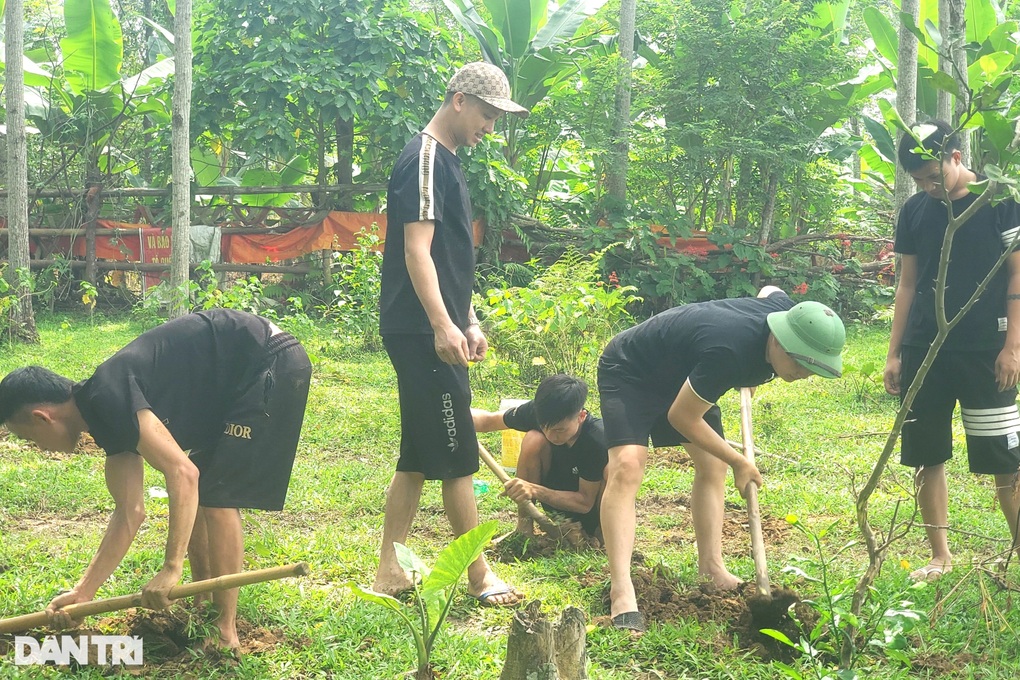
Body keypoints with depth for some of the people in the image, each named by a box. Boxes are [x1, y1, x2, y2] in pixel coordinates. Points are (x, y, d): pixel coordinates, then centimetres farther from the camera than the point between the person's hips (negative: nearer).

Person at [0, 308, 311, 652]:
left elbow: (182, 473, -28)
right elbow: (130, 512, 11)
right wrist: (82, 592, 10)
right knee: (195, 495, 12)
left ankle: (225, 633, -4)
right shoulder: (108, 417, 9)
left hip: (273, 365, -10)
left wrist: (171, 568, -26)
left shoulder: (107, 398, -20)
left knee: (218, 496, -10)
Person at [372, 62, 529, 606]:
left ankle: (390, 573, 15)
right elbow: (416, 250, -20)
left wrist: (470, 322, 23)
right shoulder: (425, 159, -12)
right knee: (458, 457, -4)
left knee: (417, 457, 11)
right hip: (422, 333, -10)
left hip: (434, 333, 10)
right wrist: (443, 325, -26)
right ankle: (479, 578, 4)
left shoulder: (446, 162, 18)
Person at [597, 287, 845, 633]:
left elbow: (770, 290, 12)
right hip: (629, 370, -9)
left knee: (712, 466, 8)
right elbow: (682, 417, -28)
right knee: (628, 465, -25)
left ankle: (712, 571, 16)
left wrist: (750, 375, 16)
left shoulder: (786, 312, -17)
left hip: (679, 374, 9)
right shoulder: (729, 351, -41)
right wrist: (739, 463, -16)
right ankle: (621, 593, -33)